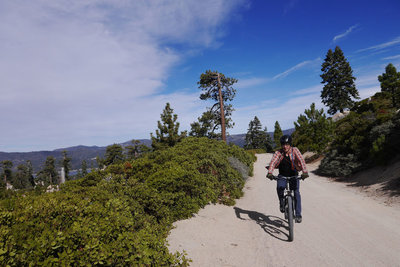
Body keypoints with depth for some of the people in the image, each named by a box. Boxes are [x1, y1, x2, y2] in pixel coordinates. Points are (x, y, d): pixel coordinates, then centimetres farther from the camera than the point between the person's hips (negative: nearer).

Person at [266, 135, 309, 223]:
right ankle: (282, 202, 4)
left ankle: (298, 214, -3)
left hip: (294, 175, 0)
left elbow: (301, 160, -26)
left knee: (296, 192, -15)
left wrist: (305, 172, -42)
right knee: (280, 188, -27)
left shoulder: (295, 150, -13)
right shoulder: (278, 152, -12)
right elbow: (273, 162, -27)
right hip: (282, 175, 0)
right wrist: (270, 172, -45)